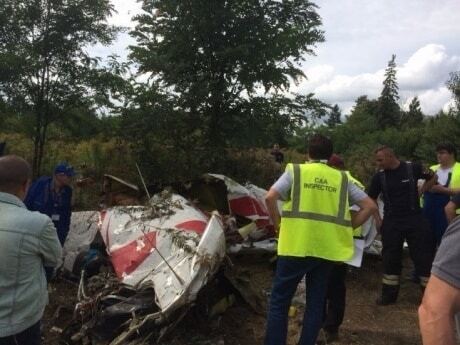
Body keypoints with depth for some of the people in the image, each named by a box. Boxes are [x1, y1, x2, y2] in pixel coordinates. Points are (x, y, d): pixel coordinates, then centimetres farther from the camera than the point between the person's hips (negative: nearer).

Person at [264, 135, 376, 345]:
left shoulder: (295, 171, 3)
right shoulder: (341, 178, 12)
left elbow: (270, 198, -10)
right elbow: (370, 206, 8)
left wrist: (278, 224, 2)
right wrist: (347, 227, 13)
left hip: (296, 246, -3)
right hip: (327, 248, 3)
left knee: (279, 301, 8)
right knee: (316, 302, 15)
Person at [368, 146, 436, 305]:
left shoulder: (413, 168, -8)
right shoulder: (379, 176, -2)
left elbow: (433, 177, 11)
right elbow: (371, 200, 10)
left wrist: (420, 191, 1)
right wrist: (378, 220, 4)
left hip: (415, 219, -2)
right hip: (391, 222, 2)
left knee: (424, 256, 1)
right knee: (390, 258, 7)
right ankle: (389, 294, 20)